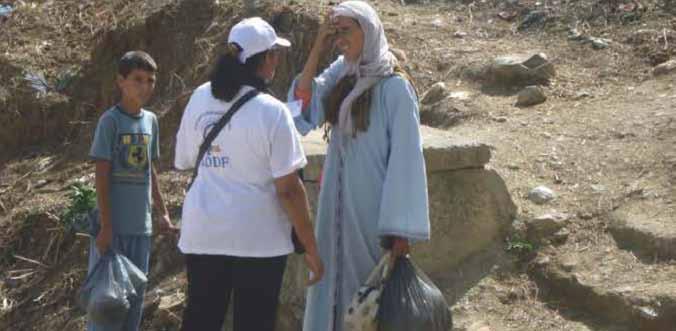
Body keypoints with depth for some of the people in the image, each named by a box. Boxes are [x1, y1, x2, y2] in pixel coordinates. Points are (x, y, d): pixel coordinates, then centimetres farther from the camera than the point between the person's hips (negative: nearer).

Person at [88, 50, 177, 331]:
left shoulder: (151, 121, 9)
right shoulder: (110, 120, -10)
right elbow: (102, 176, -11)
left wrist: (163, 213, 17)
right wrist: (106, 226, -15)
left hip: (141, 225, 6)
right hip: (113, 224, -6)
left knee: (135, 297, 11)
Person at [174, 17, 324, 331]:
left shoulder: (200, 99, 3)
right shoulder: (271, 111, -13)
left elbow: (185, 161, 12)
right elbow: (288, 189, -14)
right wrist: (310, 248, -7)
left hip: (203, 233, 5)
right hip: (257, 237, -5)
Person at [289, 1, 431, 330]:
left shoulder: (393, 86, -13)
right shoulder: (341, 74, 6)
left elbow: (405, 157, -16)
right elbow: (303, 106, -5)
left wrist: (400, 228, -20)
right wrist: (318, 48, -8)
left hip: (372, 205, -6)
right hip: (338, 203, 6)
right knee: (336, 281, 13)